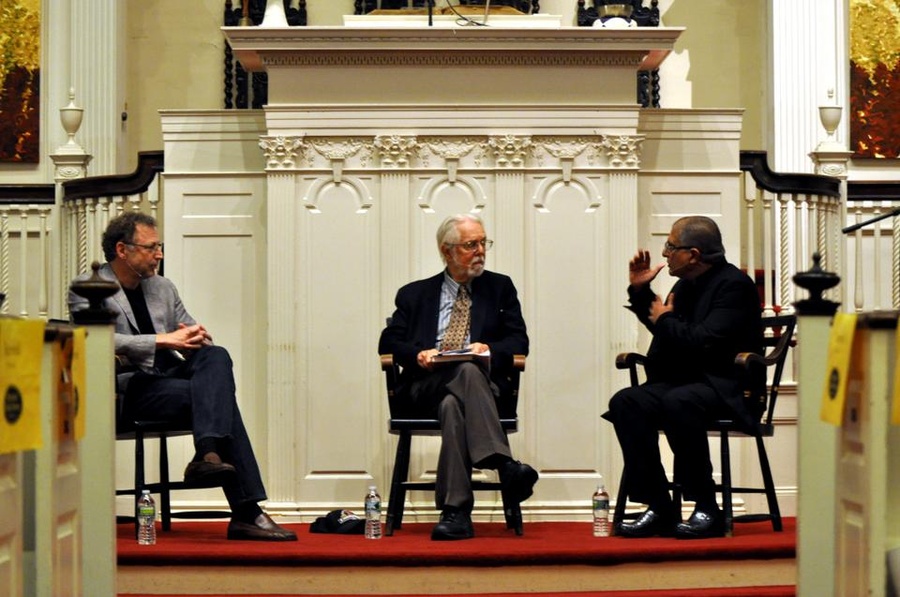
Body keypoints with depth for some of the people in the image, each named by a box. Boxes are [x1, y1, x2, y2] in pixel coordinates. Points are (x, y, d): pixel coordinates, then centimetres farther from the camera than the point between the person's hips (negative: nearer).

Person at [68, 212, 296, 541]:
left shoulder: (162, 287, 22)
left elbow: (190, 334, 24)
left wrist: (196, 338, -4)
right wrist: (164, 340, -20)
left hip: (171, 376, 7)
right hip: (129, 388, -7)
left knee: (216, 355, -27)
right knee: (219, 398, -29)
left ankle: (207, 454, -48)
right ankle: (246, 513, -37)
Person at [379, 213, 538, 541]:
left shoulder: (500, 287, 22)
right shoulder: (414, 294, 22)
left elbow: (519, 340, 12)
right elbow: (388, 341, 12)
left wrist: (491, 350, -11)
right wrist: (417, 354, -10)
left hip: (482, 379, 1)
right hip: (426, 384, 0)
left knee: (452, 405, -38)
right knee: (468, 372, -38)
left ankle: (455, 512, -47)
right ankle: (505, 466, -50)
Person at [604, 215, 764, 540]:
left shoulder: (734, 284, -12)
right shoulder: (686, 284, 14)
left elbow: (704, 342, -24)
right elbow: (659, 327, 28)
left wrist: (665, 320, -7)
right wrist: (639, 291, 14)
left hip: (728, 388, -8)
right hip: (685, 381, 8)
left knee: (677, 402, -37)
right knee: (625, 402, -16)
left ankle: (707, 509, -28)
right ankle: (658, 507, -17)